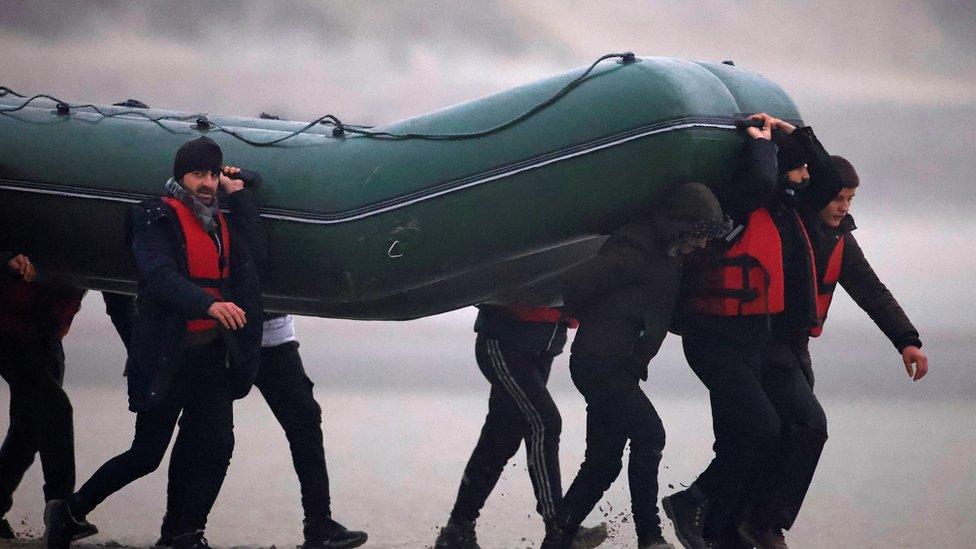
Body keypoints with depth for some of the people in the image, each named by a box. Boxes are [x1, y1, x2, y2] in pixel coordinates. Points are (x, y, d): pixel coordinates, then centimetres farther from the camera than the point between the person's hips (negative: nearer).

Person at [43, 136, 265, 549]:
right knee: (147, 454, -1)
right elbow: (160, 276, -23)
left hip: (211, 355, 6)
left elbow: (254, 250, 0)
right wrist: (208, 303, -39)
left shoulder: (220, 222, 15)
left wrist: (238, 194, 3)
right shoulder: (158, 219, -8)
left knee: (217, 446, -5)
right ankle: (68, 513, 16)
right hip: (166, 356, -6)